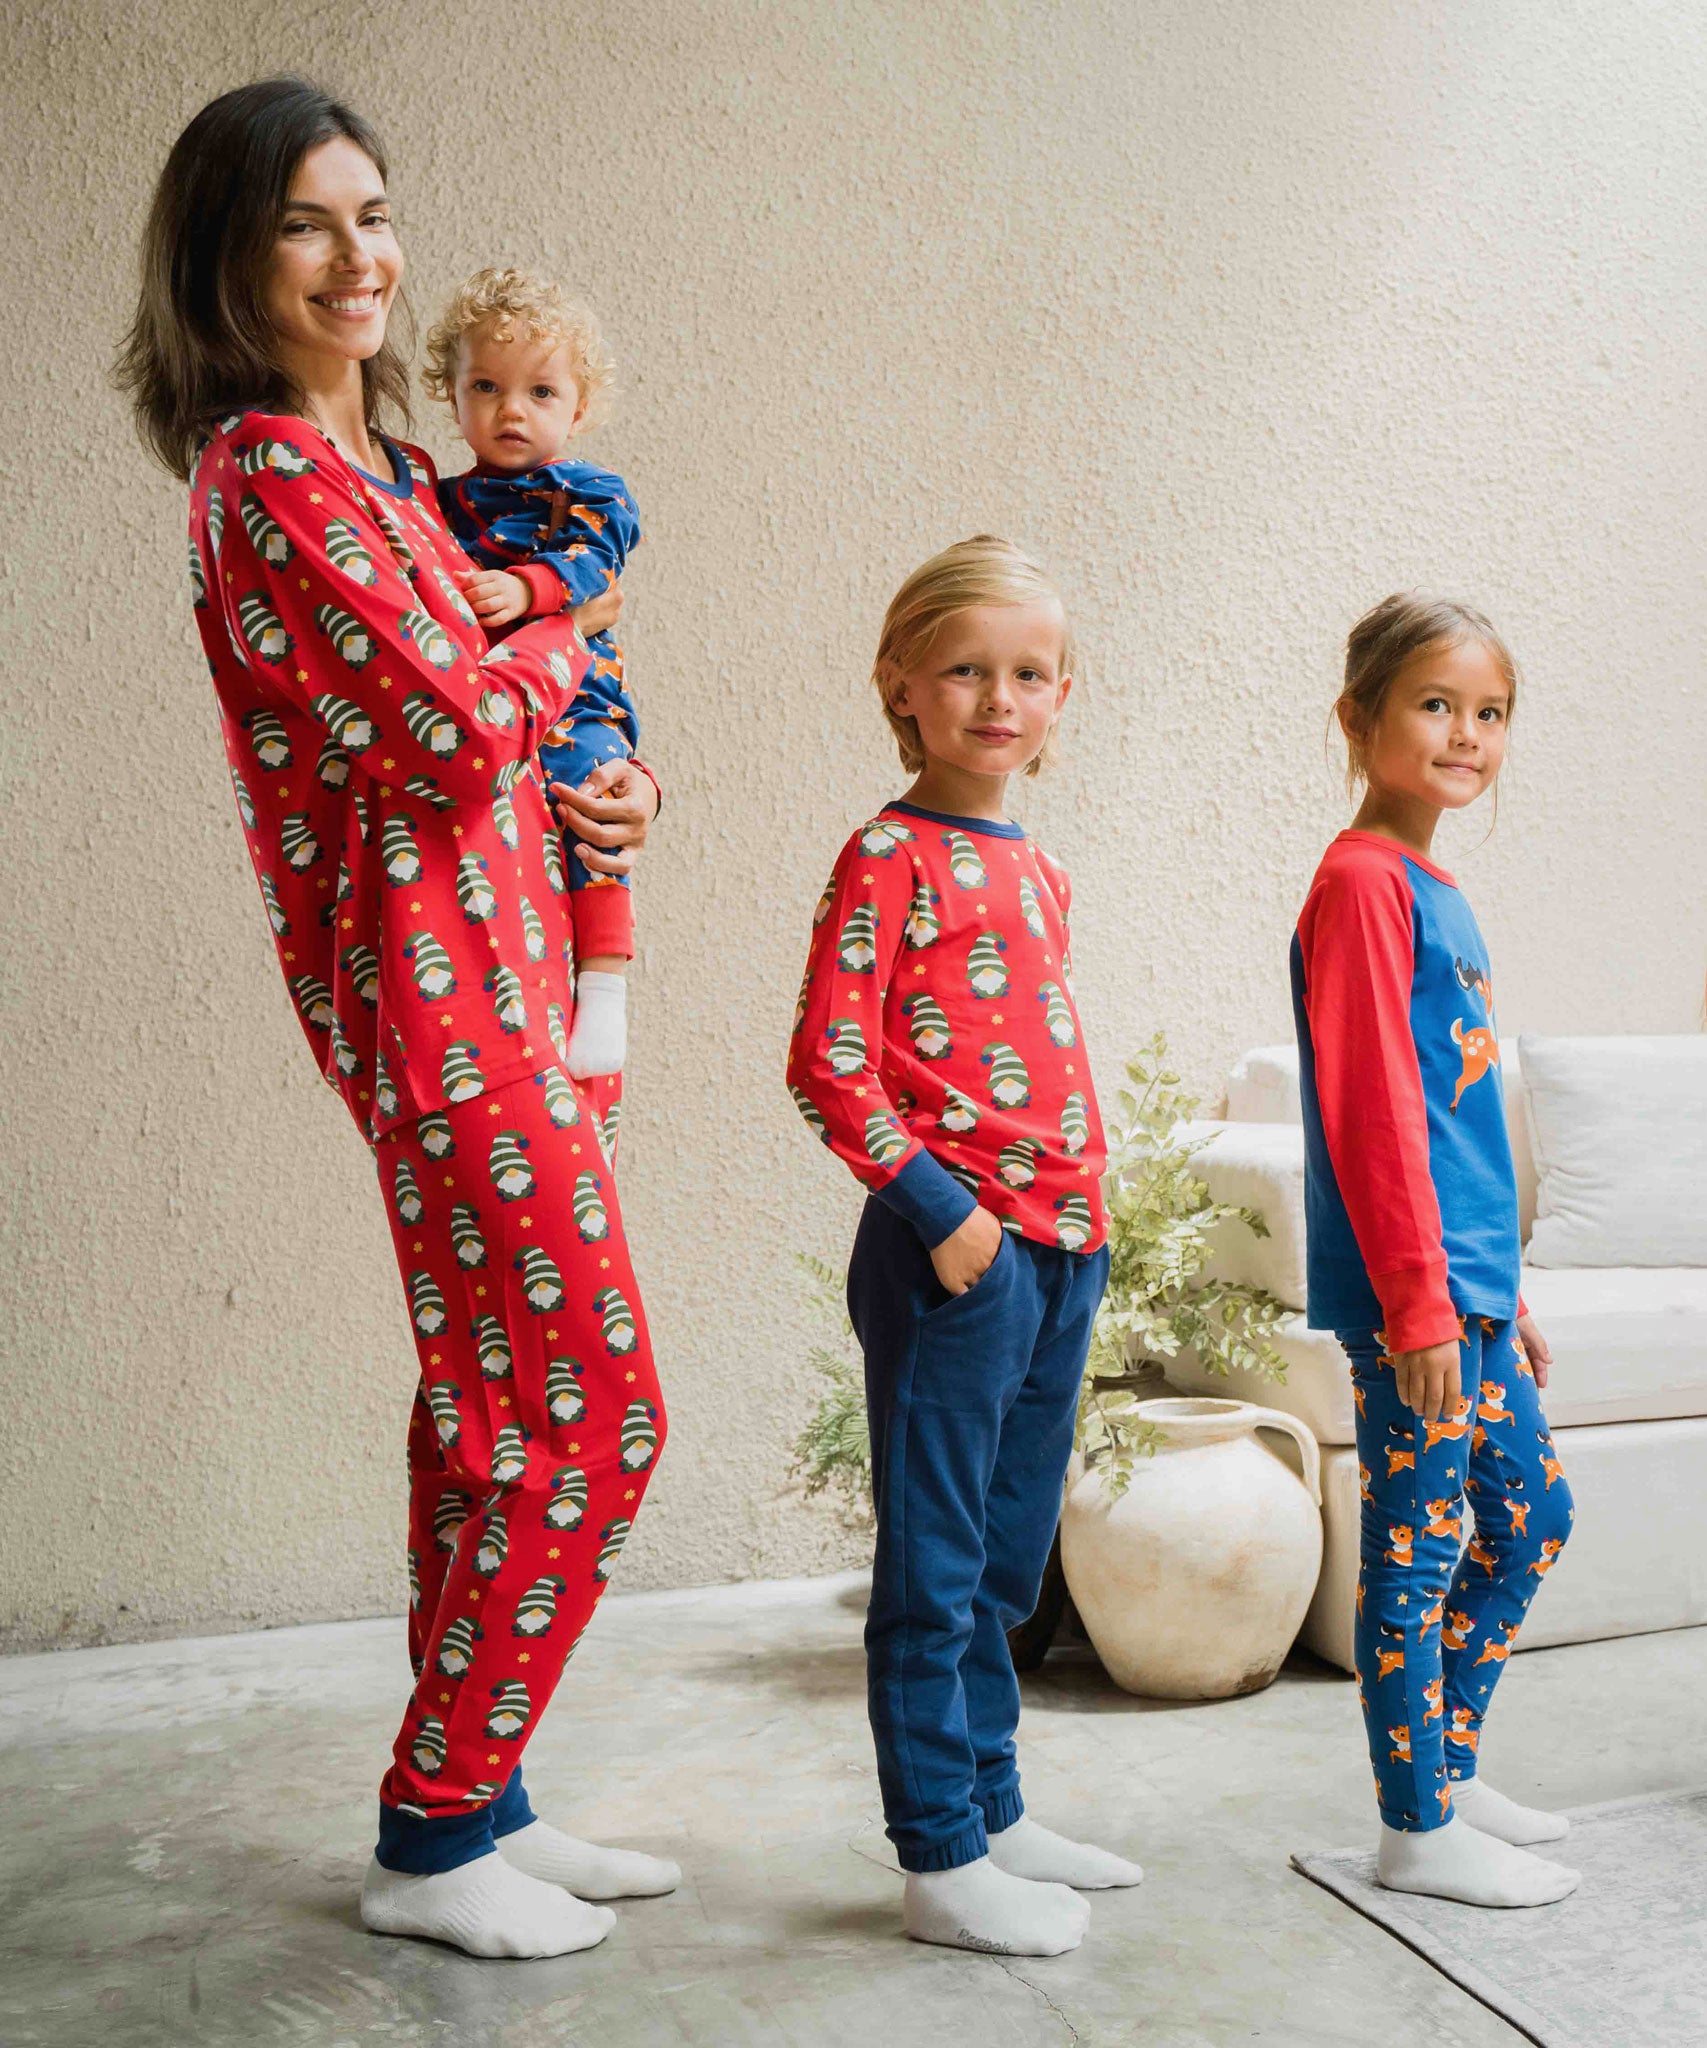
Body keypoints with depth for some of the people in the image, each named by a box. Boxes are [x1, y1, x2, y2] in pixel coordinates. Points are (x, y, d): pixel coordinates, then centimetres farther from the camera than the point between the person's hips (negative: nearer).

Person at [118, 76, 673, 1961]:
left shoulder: (373, 464, 17)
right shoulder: (272, 473, -13)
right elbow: (462, 729, -20)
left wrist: (602, 782, 4)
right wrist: (561, 641, 0)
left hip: (490, 971, 10)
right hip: (438, 980, -10)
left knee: (492, 1406, 14)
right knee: (591, 1415, -4)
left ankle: (473, 1798, 28)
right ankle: (432, 1841, 12)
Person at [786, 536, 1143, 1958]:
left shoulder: (1037, 871, 15)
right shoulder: (890, 857, -9)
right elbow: (828, 1065, -16)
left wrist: (1086, 1224, 14)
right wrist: (937, 1206, -18)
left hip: (1060, 1251, 8)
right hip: (952, 1249, -8)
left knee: (1007, 1559, 18)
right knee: (934, 1565, 2)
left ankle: (995, 1812, 32)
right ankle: (943, 1862, 13)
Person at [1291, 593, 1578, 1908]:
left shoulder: (1437, 892, 15)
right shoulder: (1362, 883, -13)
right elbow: (1371, 1110, -19)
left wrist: (1504, 1289, 21)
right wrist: (1420, 1298, -21)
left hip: (1469, 1282, 10)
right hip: (1409, 1292, -10)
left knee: (1532, 1515, 17)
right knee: (1418, 1545, 1)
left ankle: (1447, 1764, 31)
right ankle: (1420, 1832, 15)